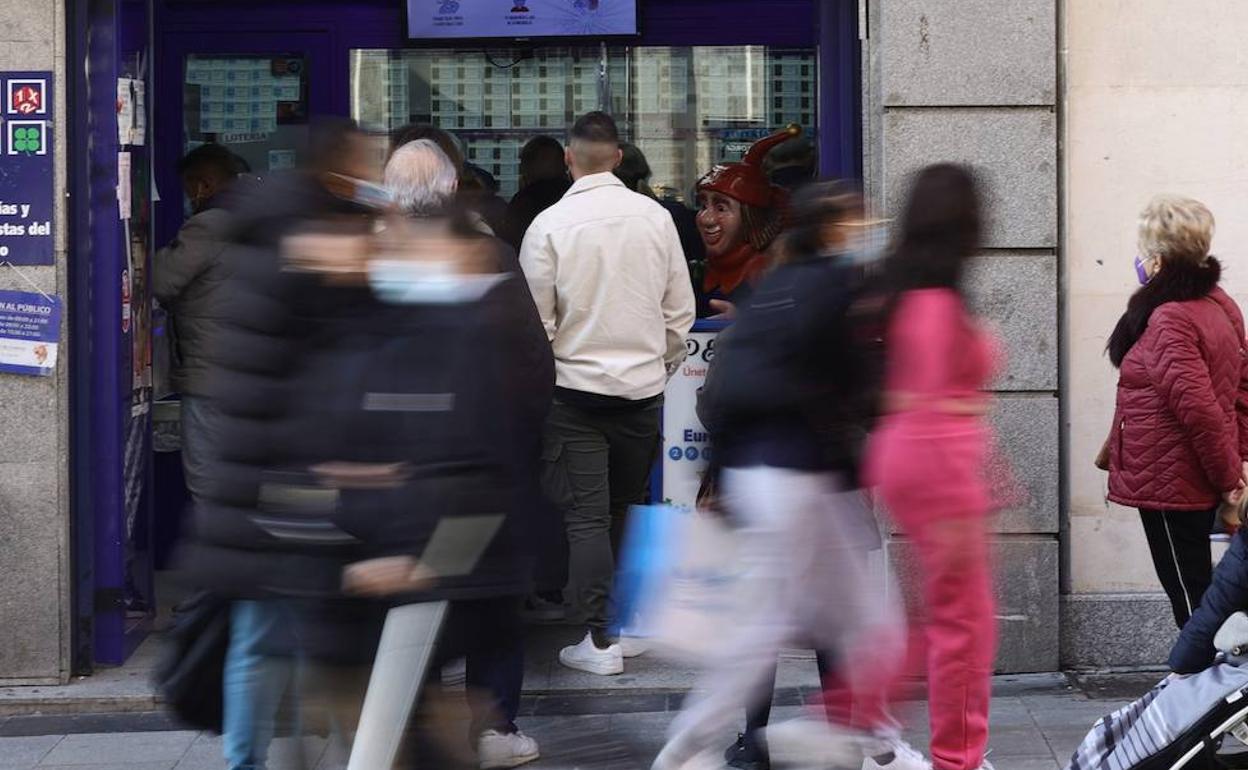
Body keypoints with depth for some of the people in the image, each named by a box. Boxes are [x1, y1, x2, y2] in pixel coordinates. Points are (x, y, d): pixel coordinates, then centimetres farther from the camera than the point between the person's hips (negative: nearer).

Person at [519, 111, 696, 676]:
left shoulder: (549, 225, -10)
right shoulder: (656, 217, -1)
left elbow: (535, 320, -6)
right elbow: (680, 312, 5)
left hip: (576, 387, -3)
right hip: (643, 385, 3)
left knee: (586, 516, 0)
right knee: (625, 510, 14)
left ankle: (599, 639, -3)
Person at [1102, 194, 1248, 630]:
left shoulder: (1168, 322, -21)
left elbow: (1197, 406, -27)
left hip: (1169, 486, -9)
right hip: (1201, 486, 9)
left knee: (1188, 596, -1)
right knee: (1195, 589, 16)